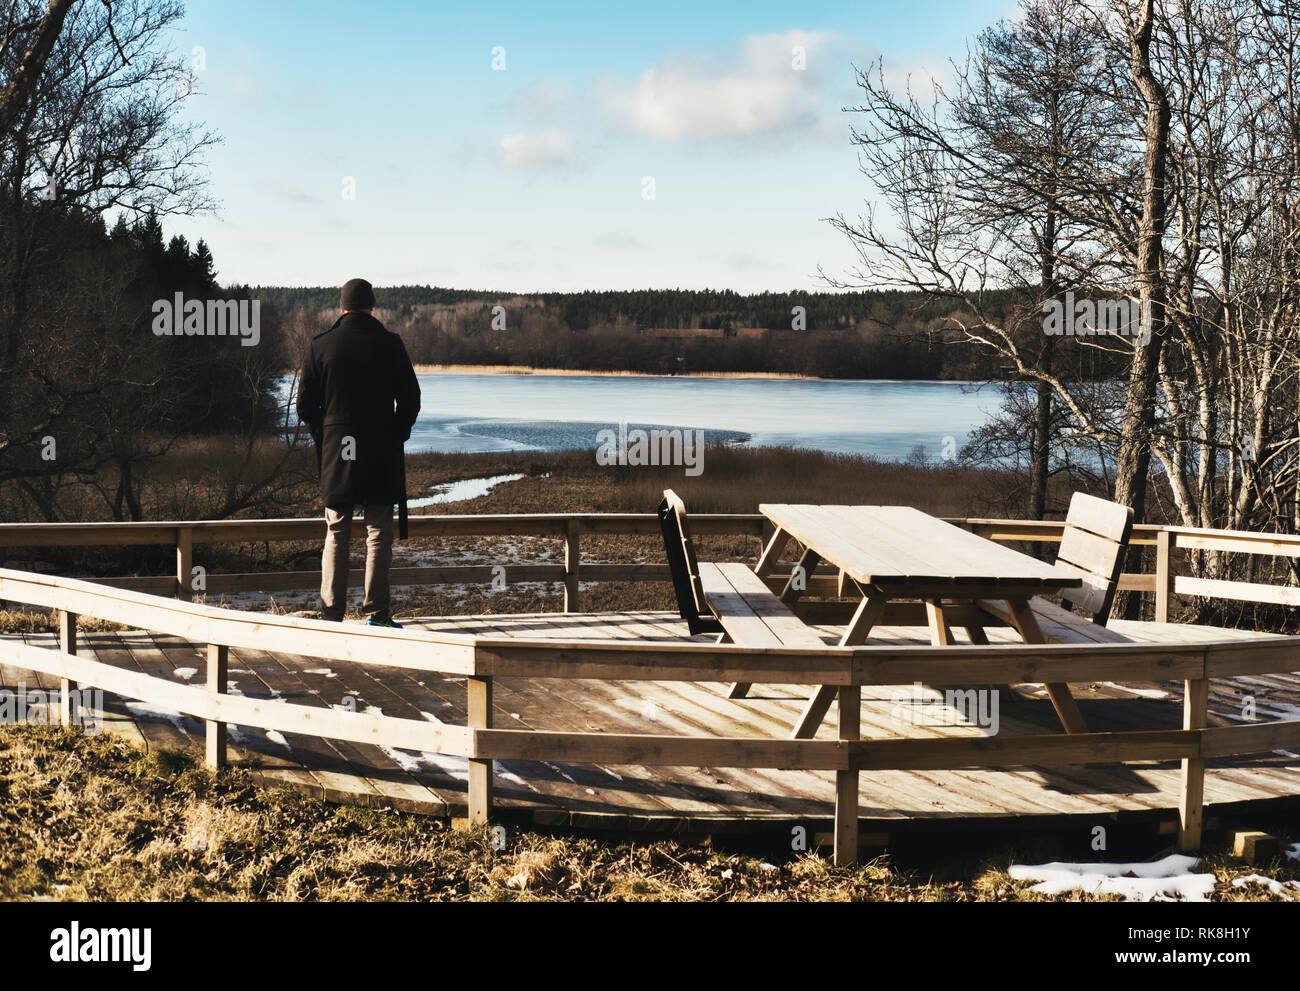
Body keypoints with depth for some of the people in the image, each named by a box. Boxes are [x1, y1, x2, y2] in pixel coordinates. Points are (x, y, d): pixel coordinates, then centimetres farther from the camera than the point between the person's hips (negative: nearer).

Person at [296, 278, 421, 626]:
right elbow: (410, 399, -2)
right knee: (379, 535, 4)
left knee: (336, 536, 9)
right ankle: (376, 613, 4)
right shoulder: (389, 344, -3)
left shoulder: (320, 346, -1)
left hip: (335, 454, 1)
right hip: (382, 455, -1)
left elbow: (305, 404, 1)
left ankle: (331, 612, 9)